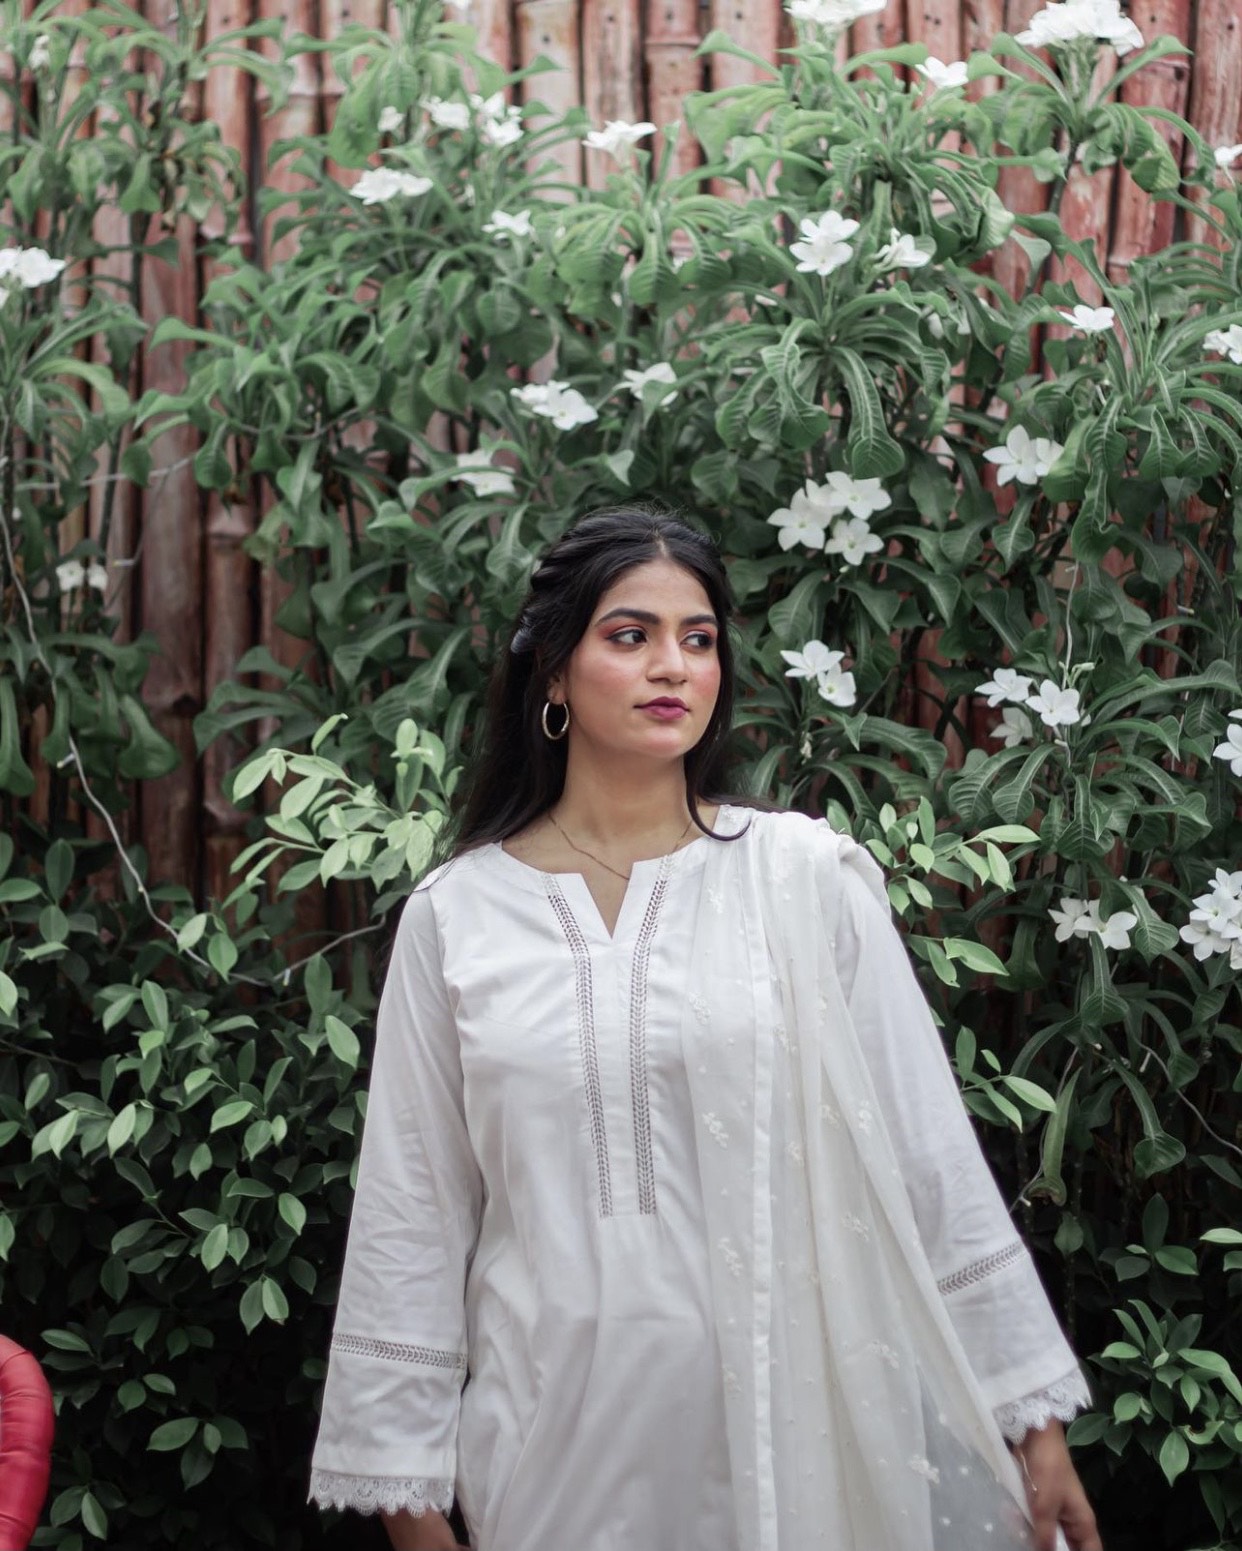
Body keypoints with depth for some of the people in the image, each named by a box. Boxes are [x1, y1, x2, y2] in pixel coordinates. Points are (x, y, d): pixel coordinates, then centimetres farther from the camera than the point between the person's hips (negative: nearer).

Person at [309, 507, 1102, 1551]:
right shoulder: (456, 915, 1)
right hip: (560, 1426, 1)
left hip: (784, 1412, -1)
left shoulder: (807, 878, -2)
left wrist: (1034, 1420, -1)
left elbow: (929, 1160, -1)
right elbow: (409, 1218, 5)